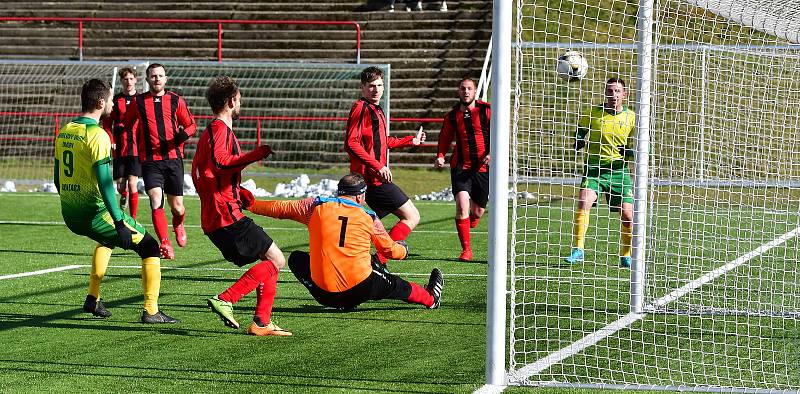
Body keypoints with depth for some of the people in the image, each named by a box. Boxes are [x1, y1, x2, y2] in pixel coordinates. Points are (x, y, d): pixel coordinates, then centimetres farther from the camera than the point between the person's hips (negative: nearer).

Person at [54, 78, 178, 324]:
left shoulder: (64, 132, 9)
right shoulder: (97, 135, -16)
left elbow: (57, 178, 17)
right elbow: (104, 184, -21)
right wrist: (120, 224, -20)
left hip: (70, 216, 8)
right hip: (95, 213, -8)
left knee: (107, 239, 37)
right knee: (150, 247, 3)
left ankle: (93, 299, 31)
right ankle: (151, 311, -3)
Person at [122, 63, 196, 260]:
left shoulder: (175, 100, 8)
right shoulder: (138, 102, 8)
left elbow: (191, 124, 12)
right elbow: (126, 124, 21)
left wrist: (184, 134, -10)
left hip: (173, 157, 1)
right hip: (150, 160, -1)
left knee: (177, 206, 5)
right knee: (156, 200, -20)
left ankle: (178, 224, 41)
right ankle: (165, 244, -19)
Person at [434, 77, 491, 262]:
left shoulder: (486, 111, -1)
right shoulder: (452, 116, 6)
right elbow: (444, 138, 17)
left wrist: (492, 154, -17)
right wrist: (440, 156, -1)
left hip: (483, 167, 0)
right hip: (461, 166, 0)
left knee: (478, 211, 7)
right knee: (462, 203, -18)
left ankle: (466, 231, 41)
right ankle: (466, 249, -9)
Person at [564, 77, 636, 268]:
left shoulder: (631, 118, 3)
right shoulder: (593, 113, 2)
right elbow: (580, 133, 17)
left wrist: (631, 152, -12)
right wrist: (579, 142, -6)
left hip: (619, 170, 1)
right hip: (594, 168, -1)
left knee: (628, 214, -6)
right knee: (584, 202, -24)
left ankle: (626, 256, 16)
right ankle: (578, 249, -17)